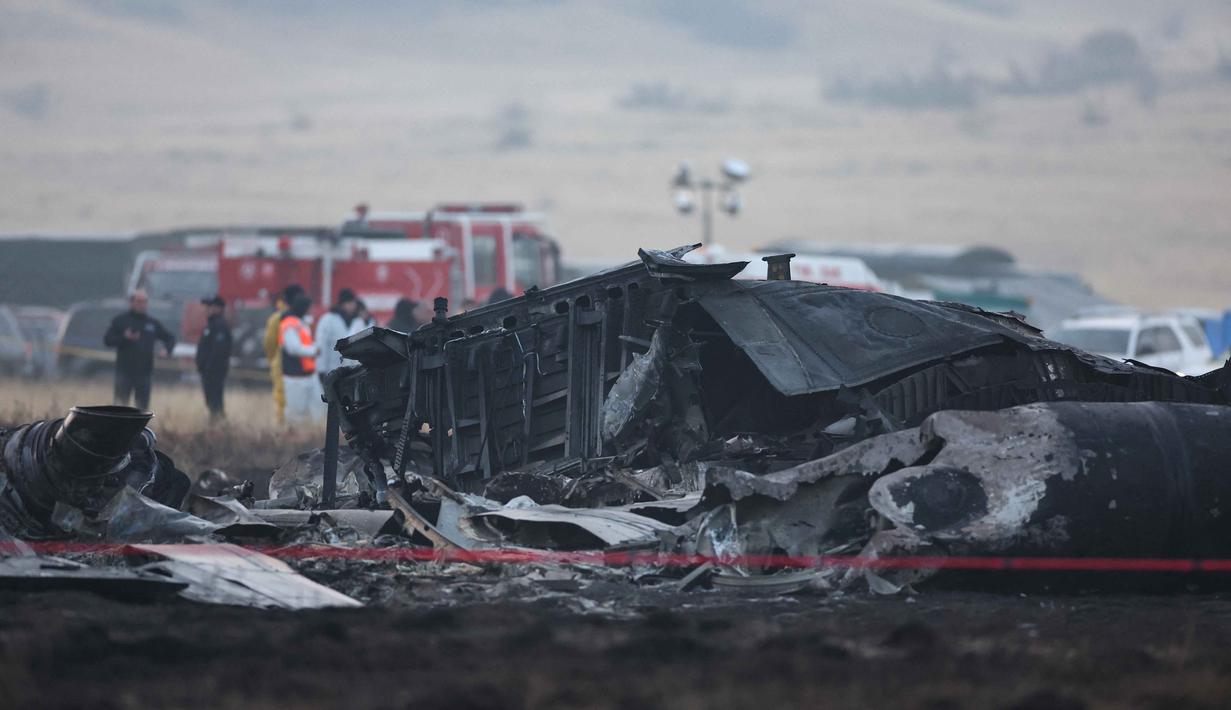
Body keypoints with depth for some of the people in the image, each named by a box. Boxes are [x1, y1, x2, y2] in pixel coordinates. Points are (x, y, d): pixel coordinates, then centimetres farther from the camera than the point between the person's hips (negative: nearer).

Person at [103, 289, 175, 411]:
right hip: (124, 372, -3)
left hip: (144, 372, 3)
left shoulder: (153, 323, 11)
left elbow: (170, 338, 17)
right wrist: (124, 338, -17)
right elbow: (107, 340, -1)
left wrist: (167, 349, -5)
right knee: (120, 402, -9)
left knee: (143, 406, 4)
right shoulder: (120, 321, 3)